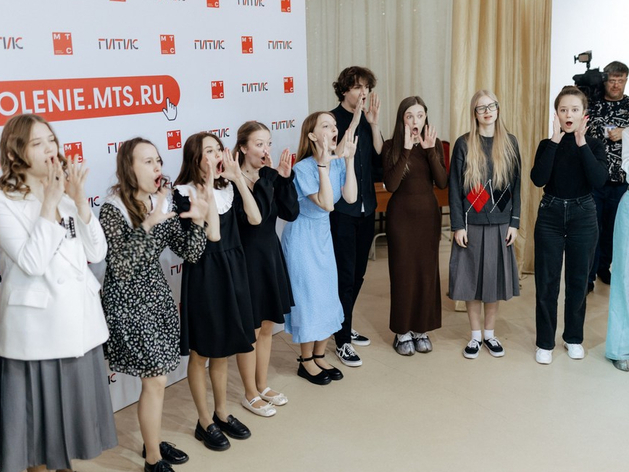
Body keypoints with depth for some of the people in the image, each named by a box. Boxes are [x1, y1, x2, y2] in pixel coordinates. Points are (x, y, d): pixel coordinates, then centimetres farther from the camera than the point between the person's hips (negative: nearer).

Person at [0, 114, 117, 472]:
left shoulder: (66, 193, 5)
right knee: (38, 411, 8)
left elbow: (97, 253, -2)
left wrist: (79, 199, -12)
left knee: (75, 407, 19)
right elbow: (32, 262, -24)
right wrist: (50, 202, -21)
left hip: (79, 321, 6)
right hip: (35, 328, -5)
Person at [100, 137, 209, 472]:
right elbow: (121, 267, -24)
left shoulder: (161, 204, 1)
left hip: (156, 293, 6)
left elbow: (190, 253, 0)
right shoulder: (113, 209, -17)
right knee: (155, 380, -3)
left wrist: (197, 221, -17)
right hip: (127, 301, -6)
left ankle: (153, 442, 34)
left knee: (155, 377, 14)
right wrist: (147, 226, -30)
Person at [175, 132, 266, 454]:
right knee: (201, 352, 7)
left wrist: (238, 177, -11)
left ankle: (222, 413, 32)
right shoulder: (184, 192, -13)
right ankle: (205, 422, 22)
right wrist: (207, 185, -23)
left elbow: (255, 218, -7)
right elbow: (212, 234, -23)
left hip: (231, 269, 6)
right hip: (203, 273, -6)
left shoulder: (226, 186, 5)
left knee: (222, 348, 17)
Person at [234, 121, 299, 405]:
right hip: (247, 258, -7)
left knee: (267, 327, 17)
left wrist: (285, 179, -14)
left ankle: (263, 386, 32)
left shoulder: (269, 177, 3)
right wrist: (265, 179, -28)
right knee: (250, 330, 6)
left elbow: (291, 213, -5)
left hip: (271, 254, 7)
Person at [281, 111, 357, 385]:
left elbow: (350, 197, -14)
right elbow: (326, 204, -28)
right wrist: (323, 165, -29)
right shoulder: (303, 168, -21)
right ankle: (306, 362, 18)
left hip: (323, 234, 7)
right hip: (302, 236, -7)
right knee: (308, 296, 1)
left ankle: (319, 356, 27)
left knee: (328, 295, 11)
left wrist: (349, 159, -15)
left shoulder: (338, 163, -2)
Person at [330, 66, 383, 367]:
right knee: (344, 274, -4)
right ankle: (342, 341, 6)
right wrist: (354, 124, -23)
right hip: (341, 209, -7)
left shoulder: (367, 120, 8)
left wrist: (373, 124, -11)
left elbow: (380, 158, -1)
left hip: (366, 207, 7)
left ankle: (345, 327, 30)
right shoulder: (333, 119, -9)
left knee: (358, 272, 14)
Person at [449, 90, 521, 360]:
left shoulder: (509, 143, 4)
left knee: (494, 278, 7)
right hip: (471, 224, -1)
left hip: (500, 224, 2)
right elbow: (455, 187, -3)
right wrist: (458, 225, -8)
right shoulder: (464, 144, -2)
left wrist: (514, 222, 1)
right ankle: (475, 336, 18)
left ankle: (490, 334, 22)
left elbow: (515, 185, 6)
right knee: (472, 279, 4)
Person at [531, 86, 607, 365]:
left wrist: (581, 143, -21)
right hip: (550, 215, 0)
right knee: (546, 282, 2)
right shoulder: (547, 145, -1)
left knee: (578, 281, 9)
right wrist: (555, 140, -19)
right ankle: (545, 342, 13)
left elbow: (599, 181, -18)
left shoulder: (594, 145, -1)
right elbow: (538, 179, -18)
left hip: (583, 216, 0)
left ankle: (573, 338, 26)